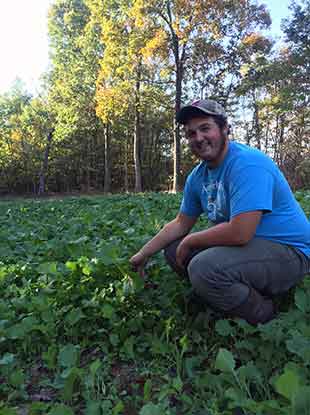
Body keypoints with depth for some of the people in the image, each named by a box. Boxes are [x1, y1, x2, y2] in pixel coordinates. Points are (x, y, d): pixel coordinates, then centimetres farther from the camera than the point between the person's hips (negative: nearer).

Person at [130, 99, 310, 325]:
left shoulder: (247, 164, -24)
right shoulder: (198, 176, 4)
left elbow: (239, 233, -33)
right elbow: (180, 223, 13)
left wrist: (190, 241, -16)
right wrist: (144, 253, 8)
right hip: (244, 242, 9)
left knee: (203, 268, -32)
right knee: (173, 248, 6)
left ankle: (267, 321, -4)